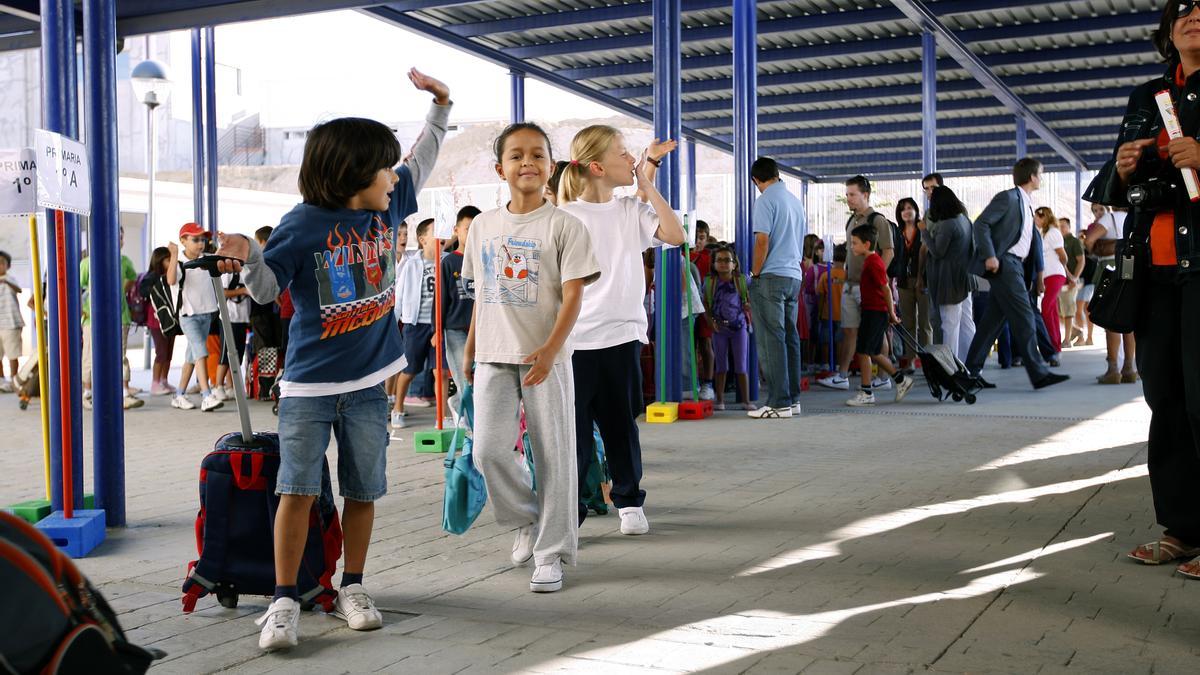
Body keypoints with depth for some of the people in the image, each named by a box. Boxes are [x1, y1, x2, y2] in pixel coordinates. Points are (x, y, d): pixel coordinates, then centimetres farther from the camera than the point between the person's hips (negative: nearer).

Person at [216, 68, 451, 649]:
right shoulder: (304, 224, -11)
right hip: (310, 383, -5)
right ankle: (284, 601, 2)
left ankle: (351, 589, 24)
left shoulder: (387, 207, 4)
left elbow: (421, 163, 22)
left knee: (363, 489, 10)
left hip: (368, 383, 5)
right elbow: (267, 289, -3)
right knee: (298, 489, -6)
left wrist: (439, 105, 19)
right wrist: (248, 260, -23)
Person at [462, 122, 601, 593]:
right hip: (494, 356, 4)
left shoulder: (563, 225, -4)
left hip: (546, 357, -3)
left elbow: (573, 295, -10)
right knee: (488, 451, -5)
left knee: (552, 455, 1)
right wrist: (469, 348, 15)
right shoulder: (483, 225, 10)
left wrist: (551, 349, -23)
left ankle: (551, 552, 13)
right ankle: (527, 519, 22)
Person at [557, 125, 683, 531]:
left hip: (622, 337, 3)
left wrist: (648, 185, -7)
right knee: (573, 431, -1)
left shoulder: (632, 211, 6)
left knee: (621, 425, 14)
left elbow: (675, 235, -8)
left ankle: (629, 501, 30)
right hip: (574, 341, -3)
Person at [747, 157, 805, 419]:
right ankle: (793, 398, 14)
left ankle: (779, 402, -8)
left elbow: (762, 241, -16)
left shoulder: (765, 201, -9)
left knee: (770, 340, -6)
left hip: (771, 277, -8)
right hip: (794, 276, 8)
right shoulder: (795, 200, 15)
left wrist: (755, 273, -8)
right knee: (790, 338, 11)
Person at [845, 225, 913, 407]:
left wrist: (891, 314, -13)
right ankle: (901, 380, 24)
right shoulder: (871, 261, 15)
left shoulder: (873, 263, -17)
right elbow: (884, 287, 20)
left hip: (875, 313, -10)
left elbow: (886, 289, -18)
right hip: (872, 312, 10)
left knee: (863, 351, -7)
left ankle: (866, 393, -2)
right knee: (874, 353, 14)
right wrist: (890, 313, 21)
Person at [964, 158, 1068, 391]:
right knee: (1024, 318, -11)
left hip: (1014, 265, 9)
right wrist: (989, 256, -23)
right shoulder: (1008, 197, -8)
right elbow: (981, 223, -15)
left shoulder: (1025, 204, 20)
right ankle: (1038, 373, -11)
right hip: (1003, 264, -9)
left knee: (993, 318, 9)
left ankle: (971, 370, 12)